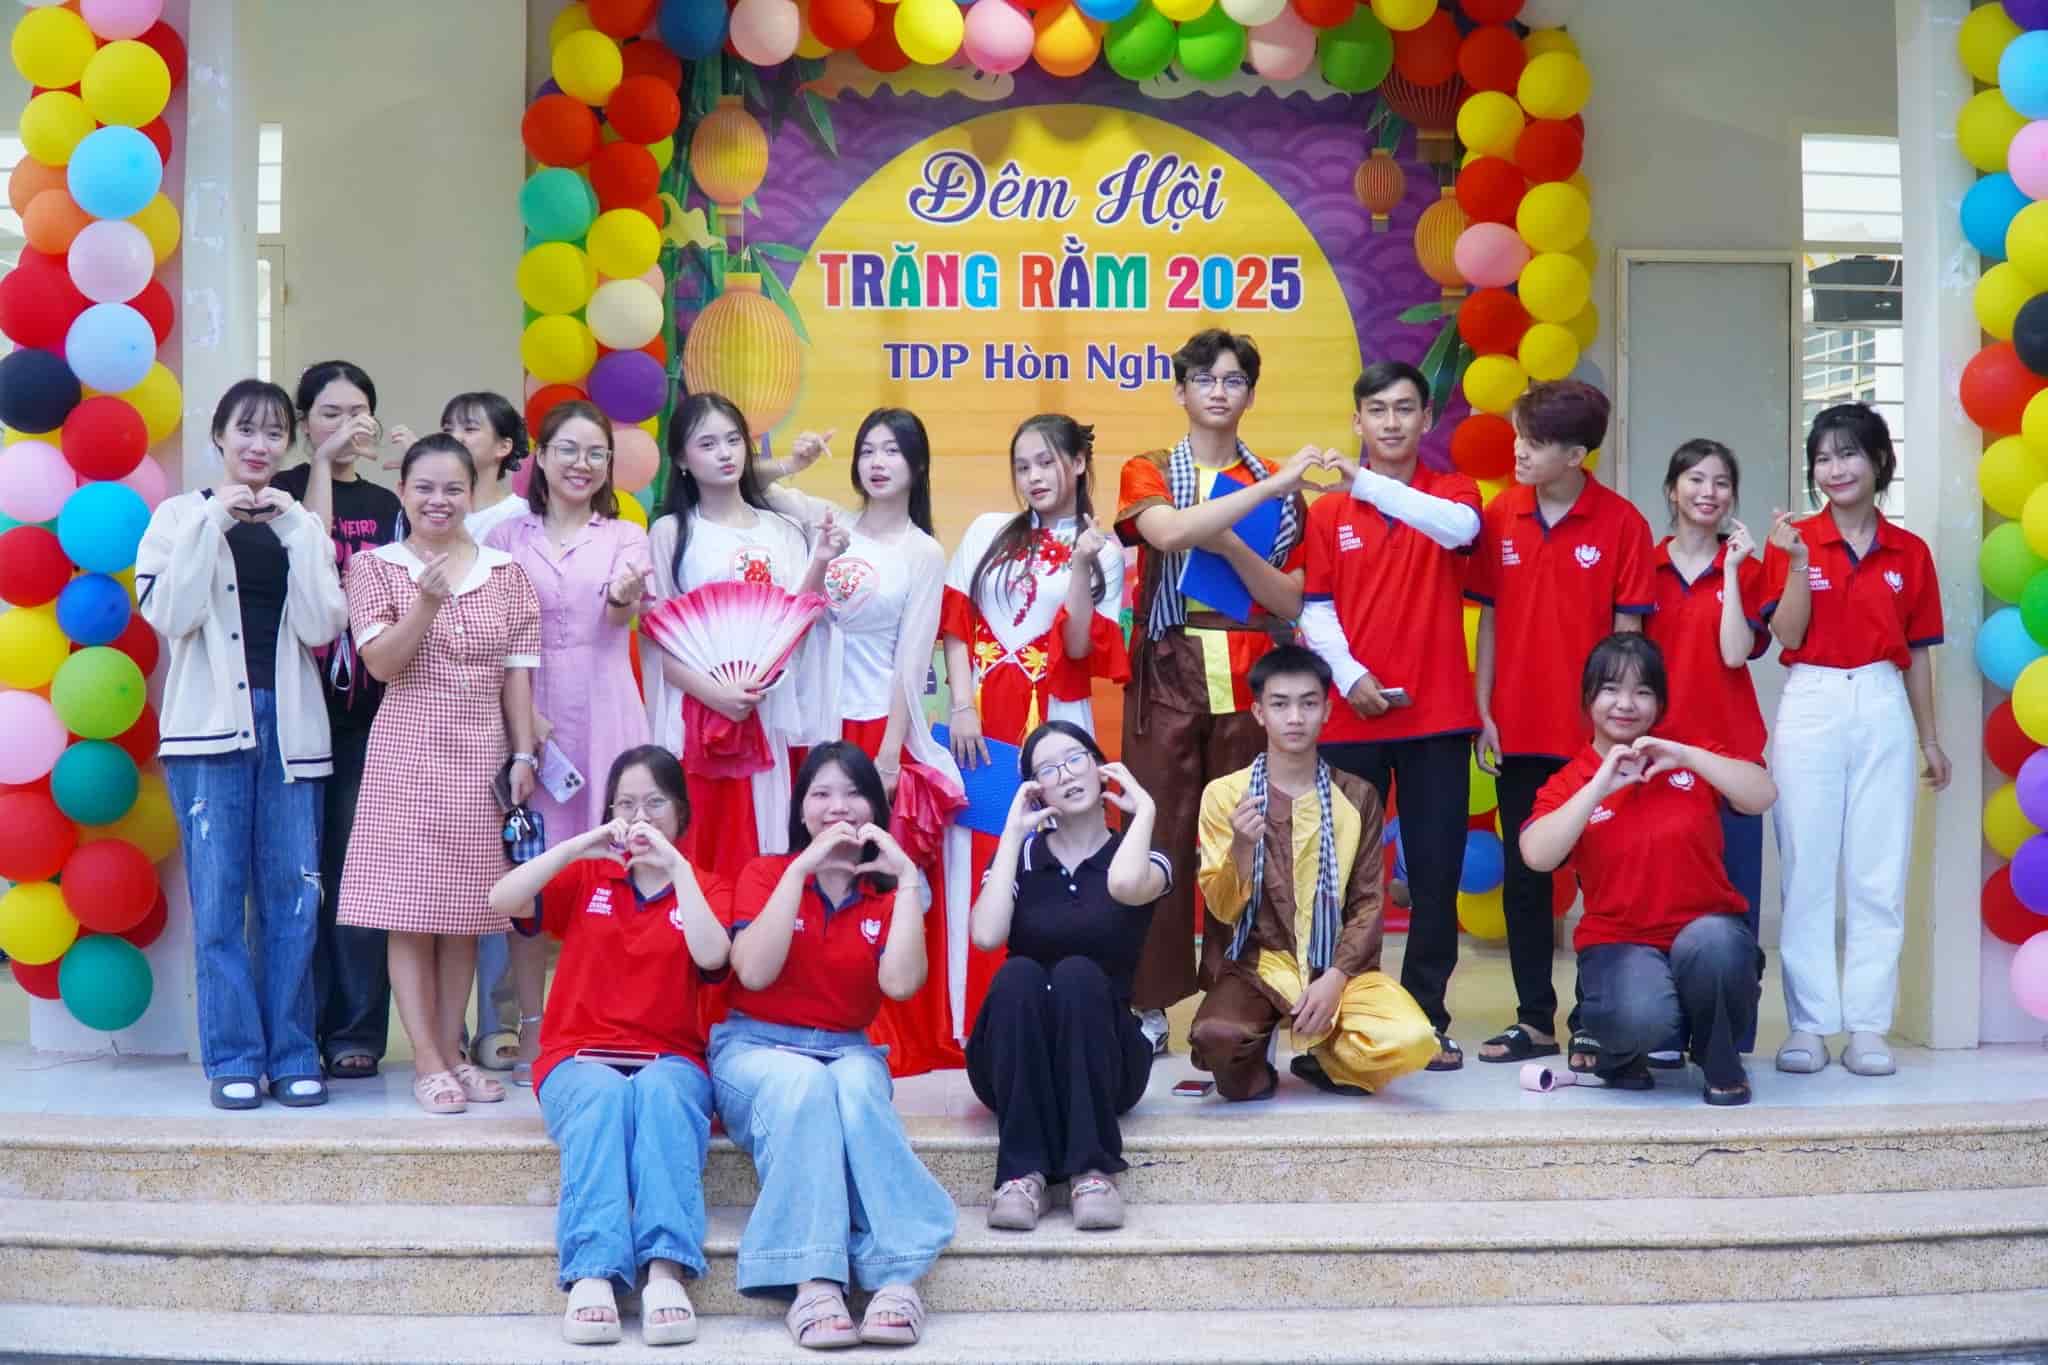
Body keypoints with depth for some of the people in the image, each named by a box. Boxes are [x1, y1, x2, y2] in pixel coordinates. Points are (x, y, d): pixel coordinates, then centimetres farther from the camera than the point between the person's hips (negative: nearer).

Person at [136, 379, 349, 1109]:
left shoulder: (301, 523, 13)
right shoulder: (179, 515, 6)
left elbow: (320, 626, -1)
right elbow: (167, 613, -9)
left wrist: (295, 528, -6)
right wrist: (214, 522, -10)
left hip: (289, 721, 2)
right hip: (211, 719, -2)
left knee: (292, 896, 1)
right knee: (219, 896, -3)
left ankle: (292, 1055, 8)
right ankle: (234, 1057, 4)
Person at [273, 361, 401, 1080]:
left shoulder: (387, 505, 16)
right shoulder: (285, 490, 5)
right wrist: (323, 466, -7)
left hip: (369, 712, 3)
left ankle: (357, 1031, 6)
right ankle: (297, 1029, 5)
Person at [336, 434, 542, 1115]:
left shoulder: (505, 573, 8)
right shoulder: (376, 567, 2)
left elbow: (517, 672, 7)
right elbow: (380, 663, -8)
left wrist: (523, 755, 2)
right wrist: (426, 604, -22)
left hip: (481, 754, 2)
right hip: (406, 753, -2)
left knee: (465, 914, 6)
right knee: (410, 912, -2)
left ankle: (453, 1051, 15)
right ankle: (428, 1063, 3)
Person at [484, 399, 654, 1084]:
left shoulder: (624, 538, 10)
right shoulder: (507, 538, 10)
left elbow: (621, 617, -10)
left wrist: (624, 597, -34)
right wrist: (521, 713, -12)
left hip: (602, 718, 0)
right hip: (523, 713, 0)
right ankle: (532, 1027, 7)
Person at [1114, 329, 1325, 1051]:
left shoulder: (1279, 486, 13)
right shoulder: (1148, 473, 9)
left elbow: (1289, 600, 5)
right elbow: (1171, 532, -14)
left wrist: (1229, 544, -11)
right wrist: (1272, 487, -19)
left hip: (1250, 679, 1)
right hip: (1169, 674, -1)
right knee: (1161, 835, -3)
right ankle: (1151, 1004, 2)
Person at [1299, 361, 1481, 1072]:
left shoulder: (1450, 492, 5)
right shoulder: (1329, 511, 7)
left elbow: (1461, 527, -20)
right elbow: (1315, 608, 4)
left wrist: (1367, 483, -28)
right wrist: (1349, 674, -12)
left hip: (1437, 716, 0)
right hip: (1352, 715, 1)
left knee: (1435, 870, 2)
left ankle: (1428, 1015, 11)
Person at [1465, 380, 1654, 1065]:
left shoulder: (1621, 522, -7)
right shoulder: (1499, 516, 3)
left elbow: (1626, 629, -4)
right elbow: (1490, 618, 7)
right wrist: (1483, 712, 3)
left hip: (1594, 731, -3)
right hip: (1519, 730, 4)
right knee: (1523, 877, 9)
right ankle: (1535, 1021, 18)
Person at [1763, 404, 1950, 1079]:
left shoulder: (1909, 553, 7)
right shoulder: (1793, 542, 2)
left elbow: (1917, 653, 11)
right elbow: (1786, 638, -6)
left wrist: (1929, 739, 11)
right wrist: (1800, 564, -17)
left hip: (1883, 713, 1)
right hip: (1810, 709, -1)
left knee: (1879, 875, 2)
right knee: (1807, 872, 1)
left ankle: (1868, 1026, 7)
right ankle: (1809, 1023, 7)